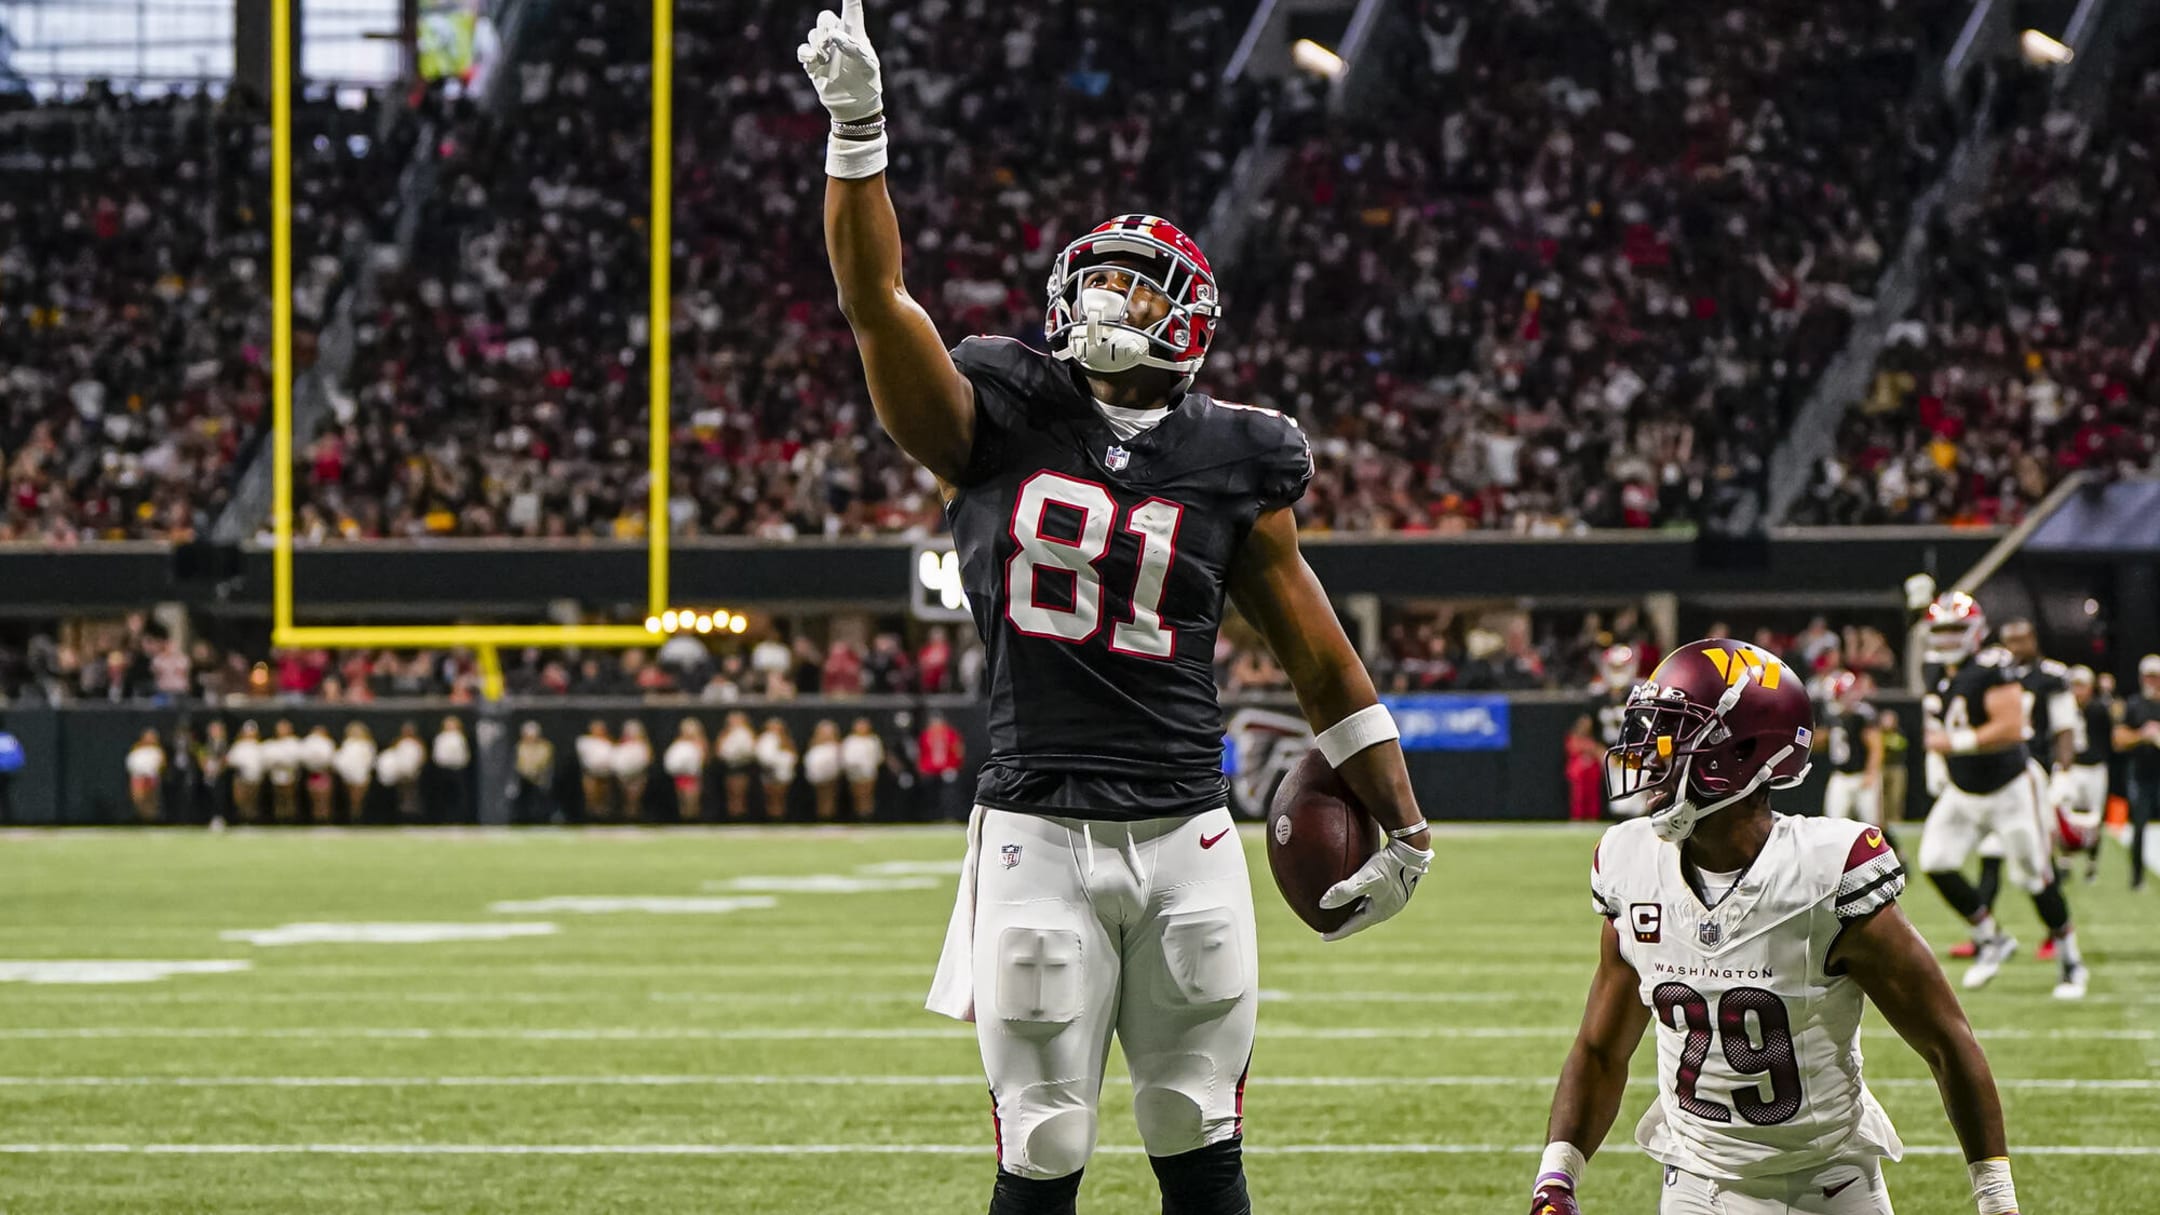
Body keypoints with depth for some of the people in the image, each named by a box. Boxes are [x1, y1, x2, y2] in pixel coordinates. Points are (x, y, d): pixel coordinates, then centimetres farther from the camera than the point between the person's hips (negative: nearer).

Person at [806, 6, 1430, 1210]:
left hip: (1185, 839, 1)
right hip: (1038, 836, -1)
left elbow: (1322, 658, 11)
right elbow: (878, 300, -10)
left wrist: (1404, 831, 13)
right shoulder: (1000, 423, 3)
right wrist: (858, 128, -21)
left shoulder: (1234, 465, 6)